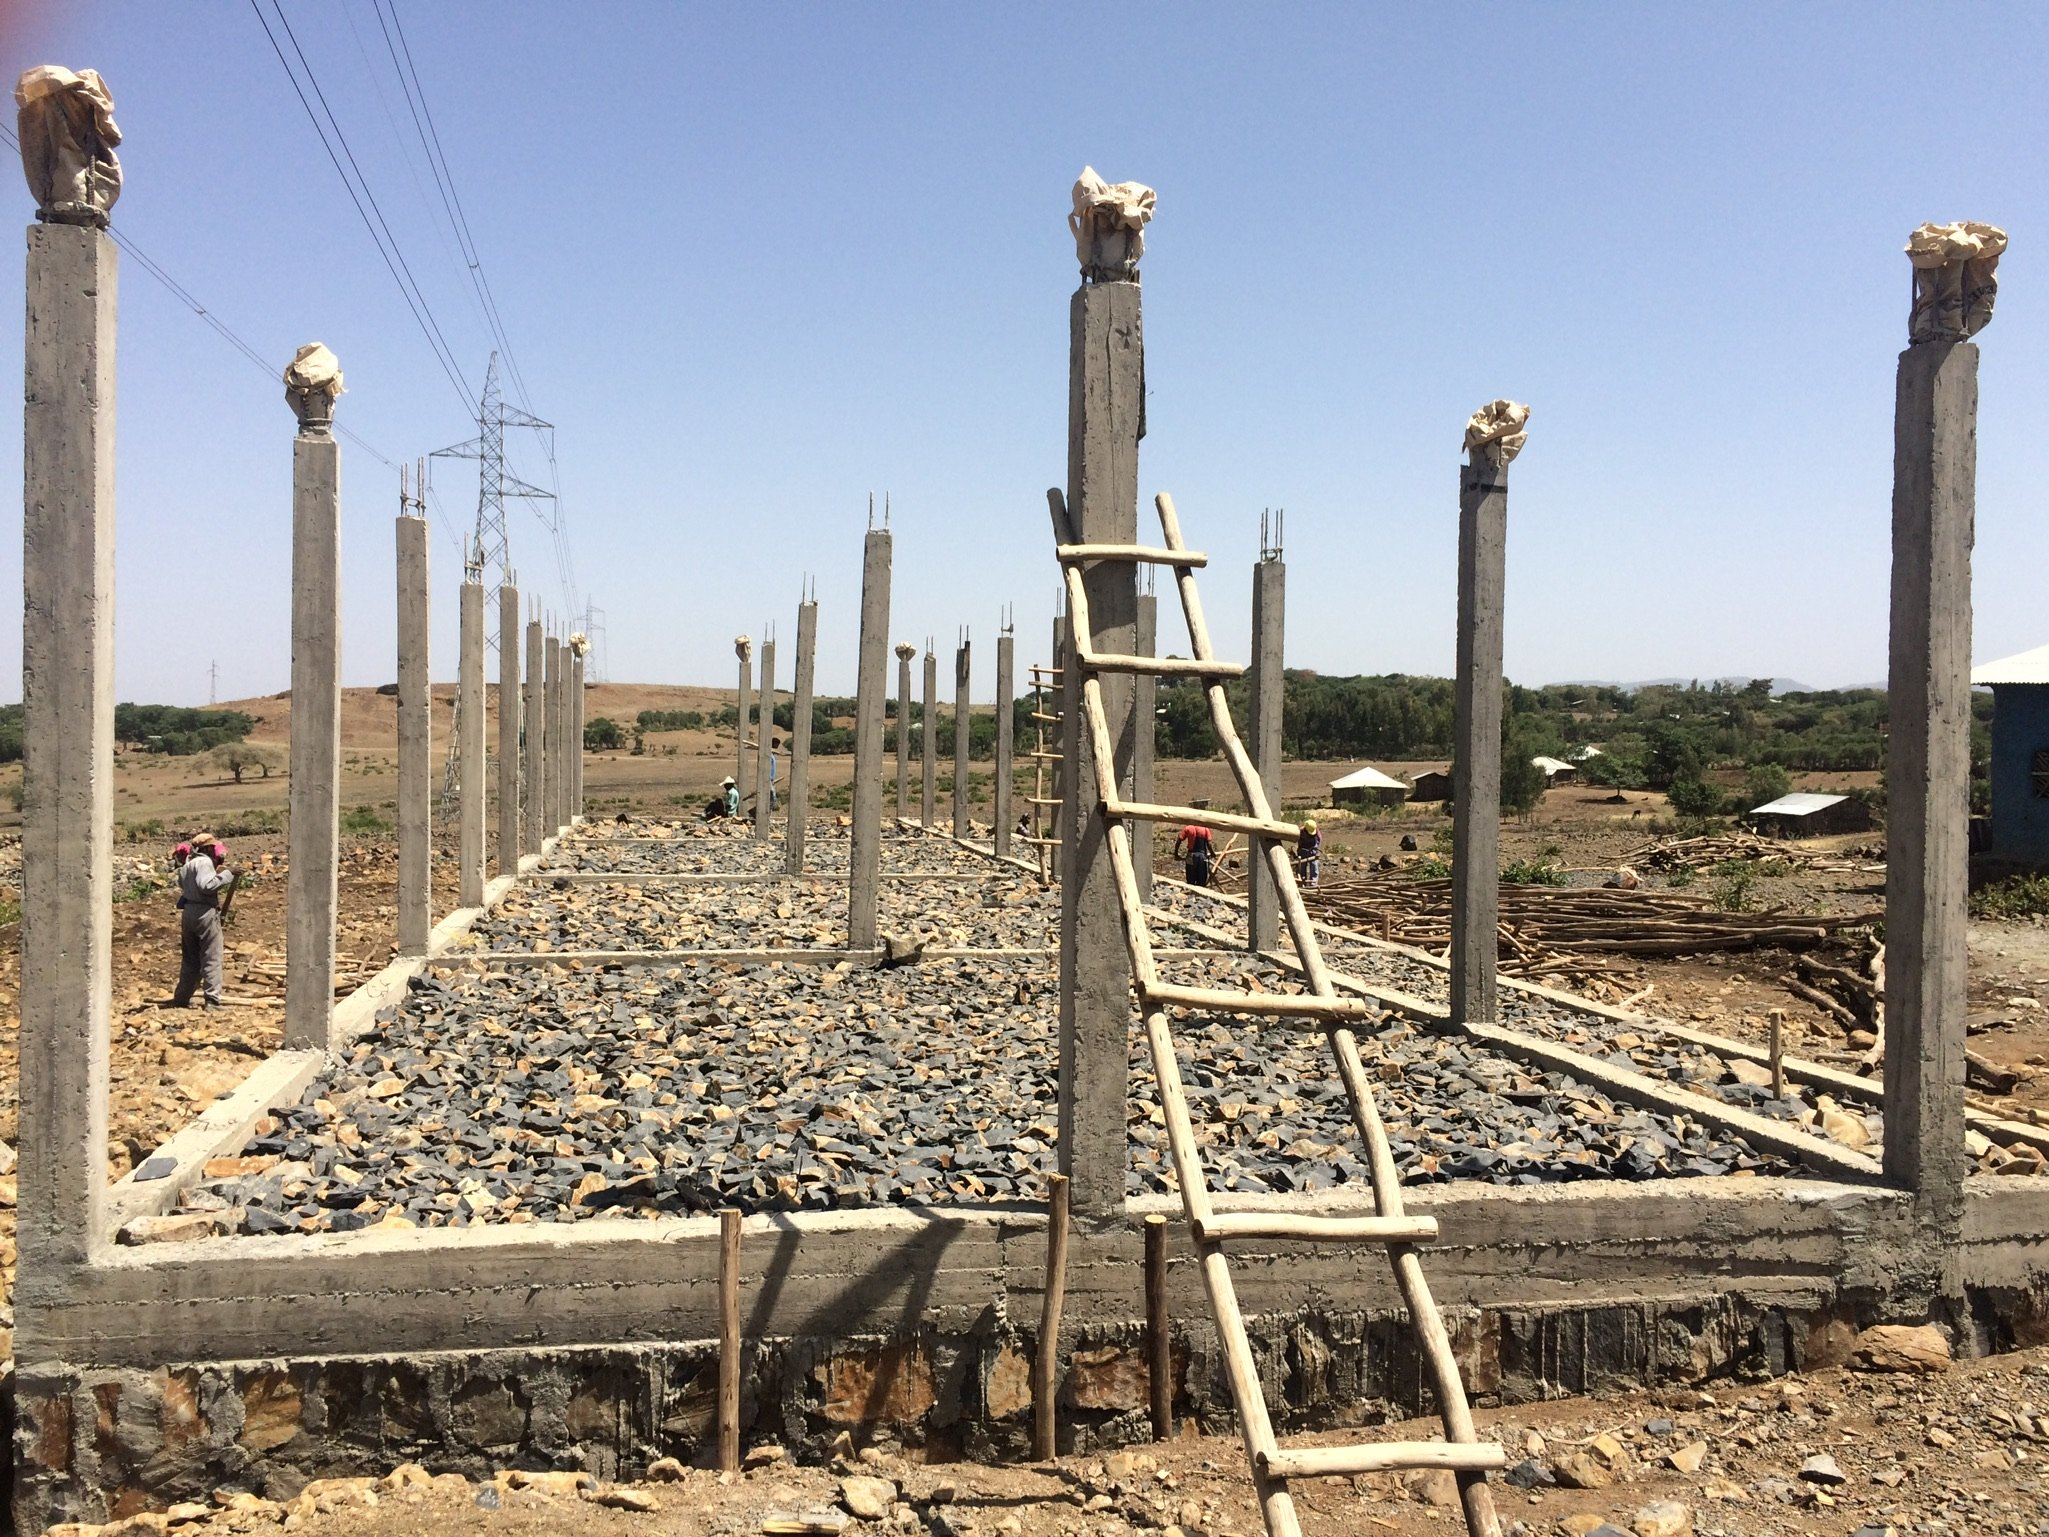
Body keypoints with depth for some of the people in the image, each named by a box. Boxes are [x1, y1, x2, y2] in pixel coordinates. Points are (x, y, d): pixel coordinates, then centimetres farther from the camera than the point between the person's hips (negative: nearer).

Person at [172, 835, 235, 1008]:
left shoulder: (188, 864, 19)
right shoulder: (205, 862, -11)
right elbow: (206, 885, -23)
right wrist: (225, 875, -13)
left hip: (187, 912, 9)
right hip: (205, 912, -9)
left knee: (190, 959, 18)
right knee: (211, 959, -5)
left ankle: (181, 998, 24)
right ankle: (212, 1000, -8)